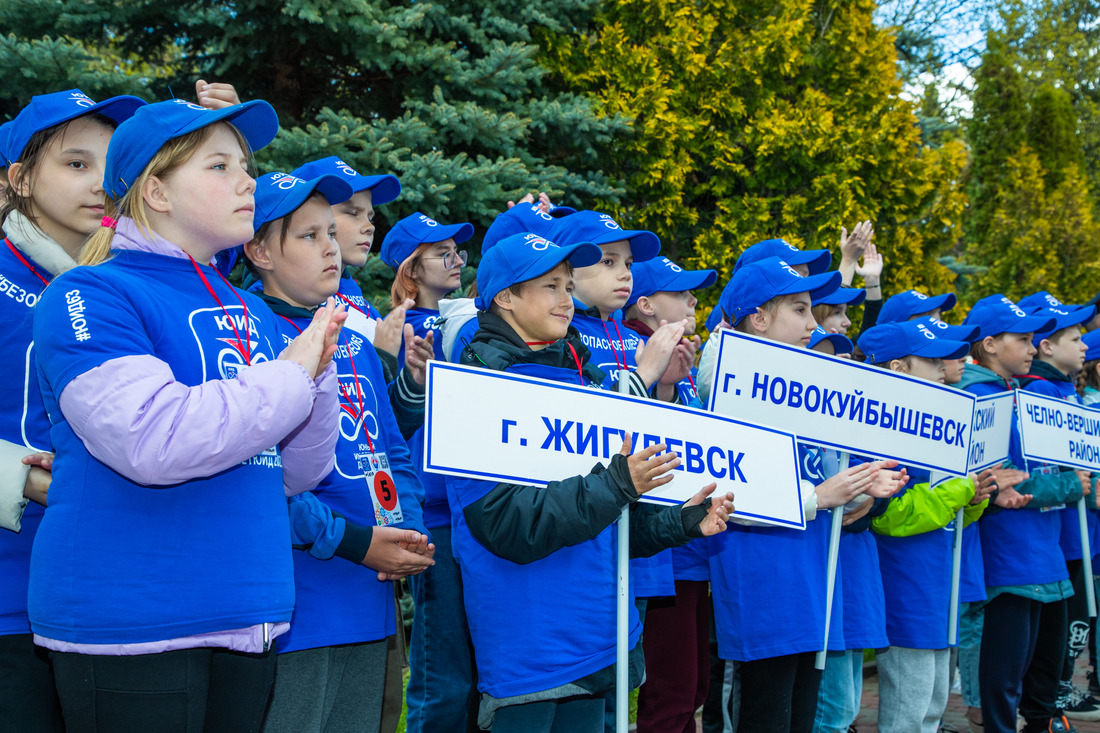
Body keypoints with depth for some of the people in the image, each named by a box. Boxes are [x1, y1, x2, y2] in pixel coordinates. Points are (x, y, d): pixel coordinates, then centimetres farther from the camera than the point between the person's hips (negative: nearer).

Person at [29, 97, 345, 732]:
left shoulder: (253, 314, 14)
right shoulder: (90, 296, -8)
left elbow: (296, 475, 15)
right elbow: (154, 439, -24)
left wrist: (319, 372, -2)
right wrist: (288, 377, -13)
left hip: (249, 624, 7)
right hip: (128, 626, -7)